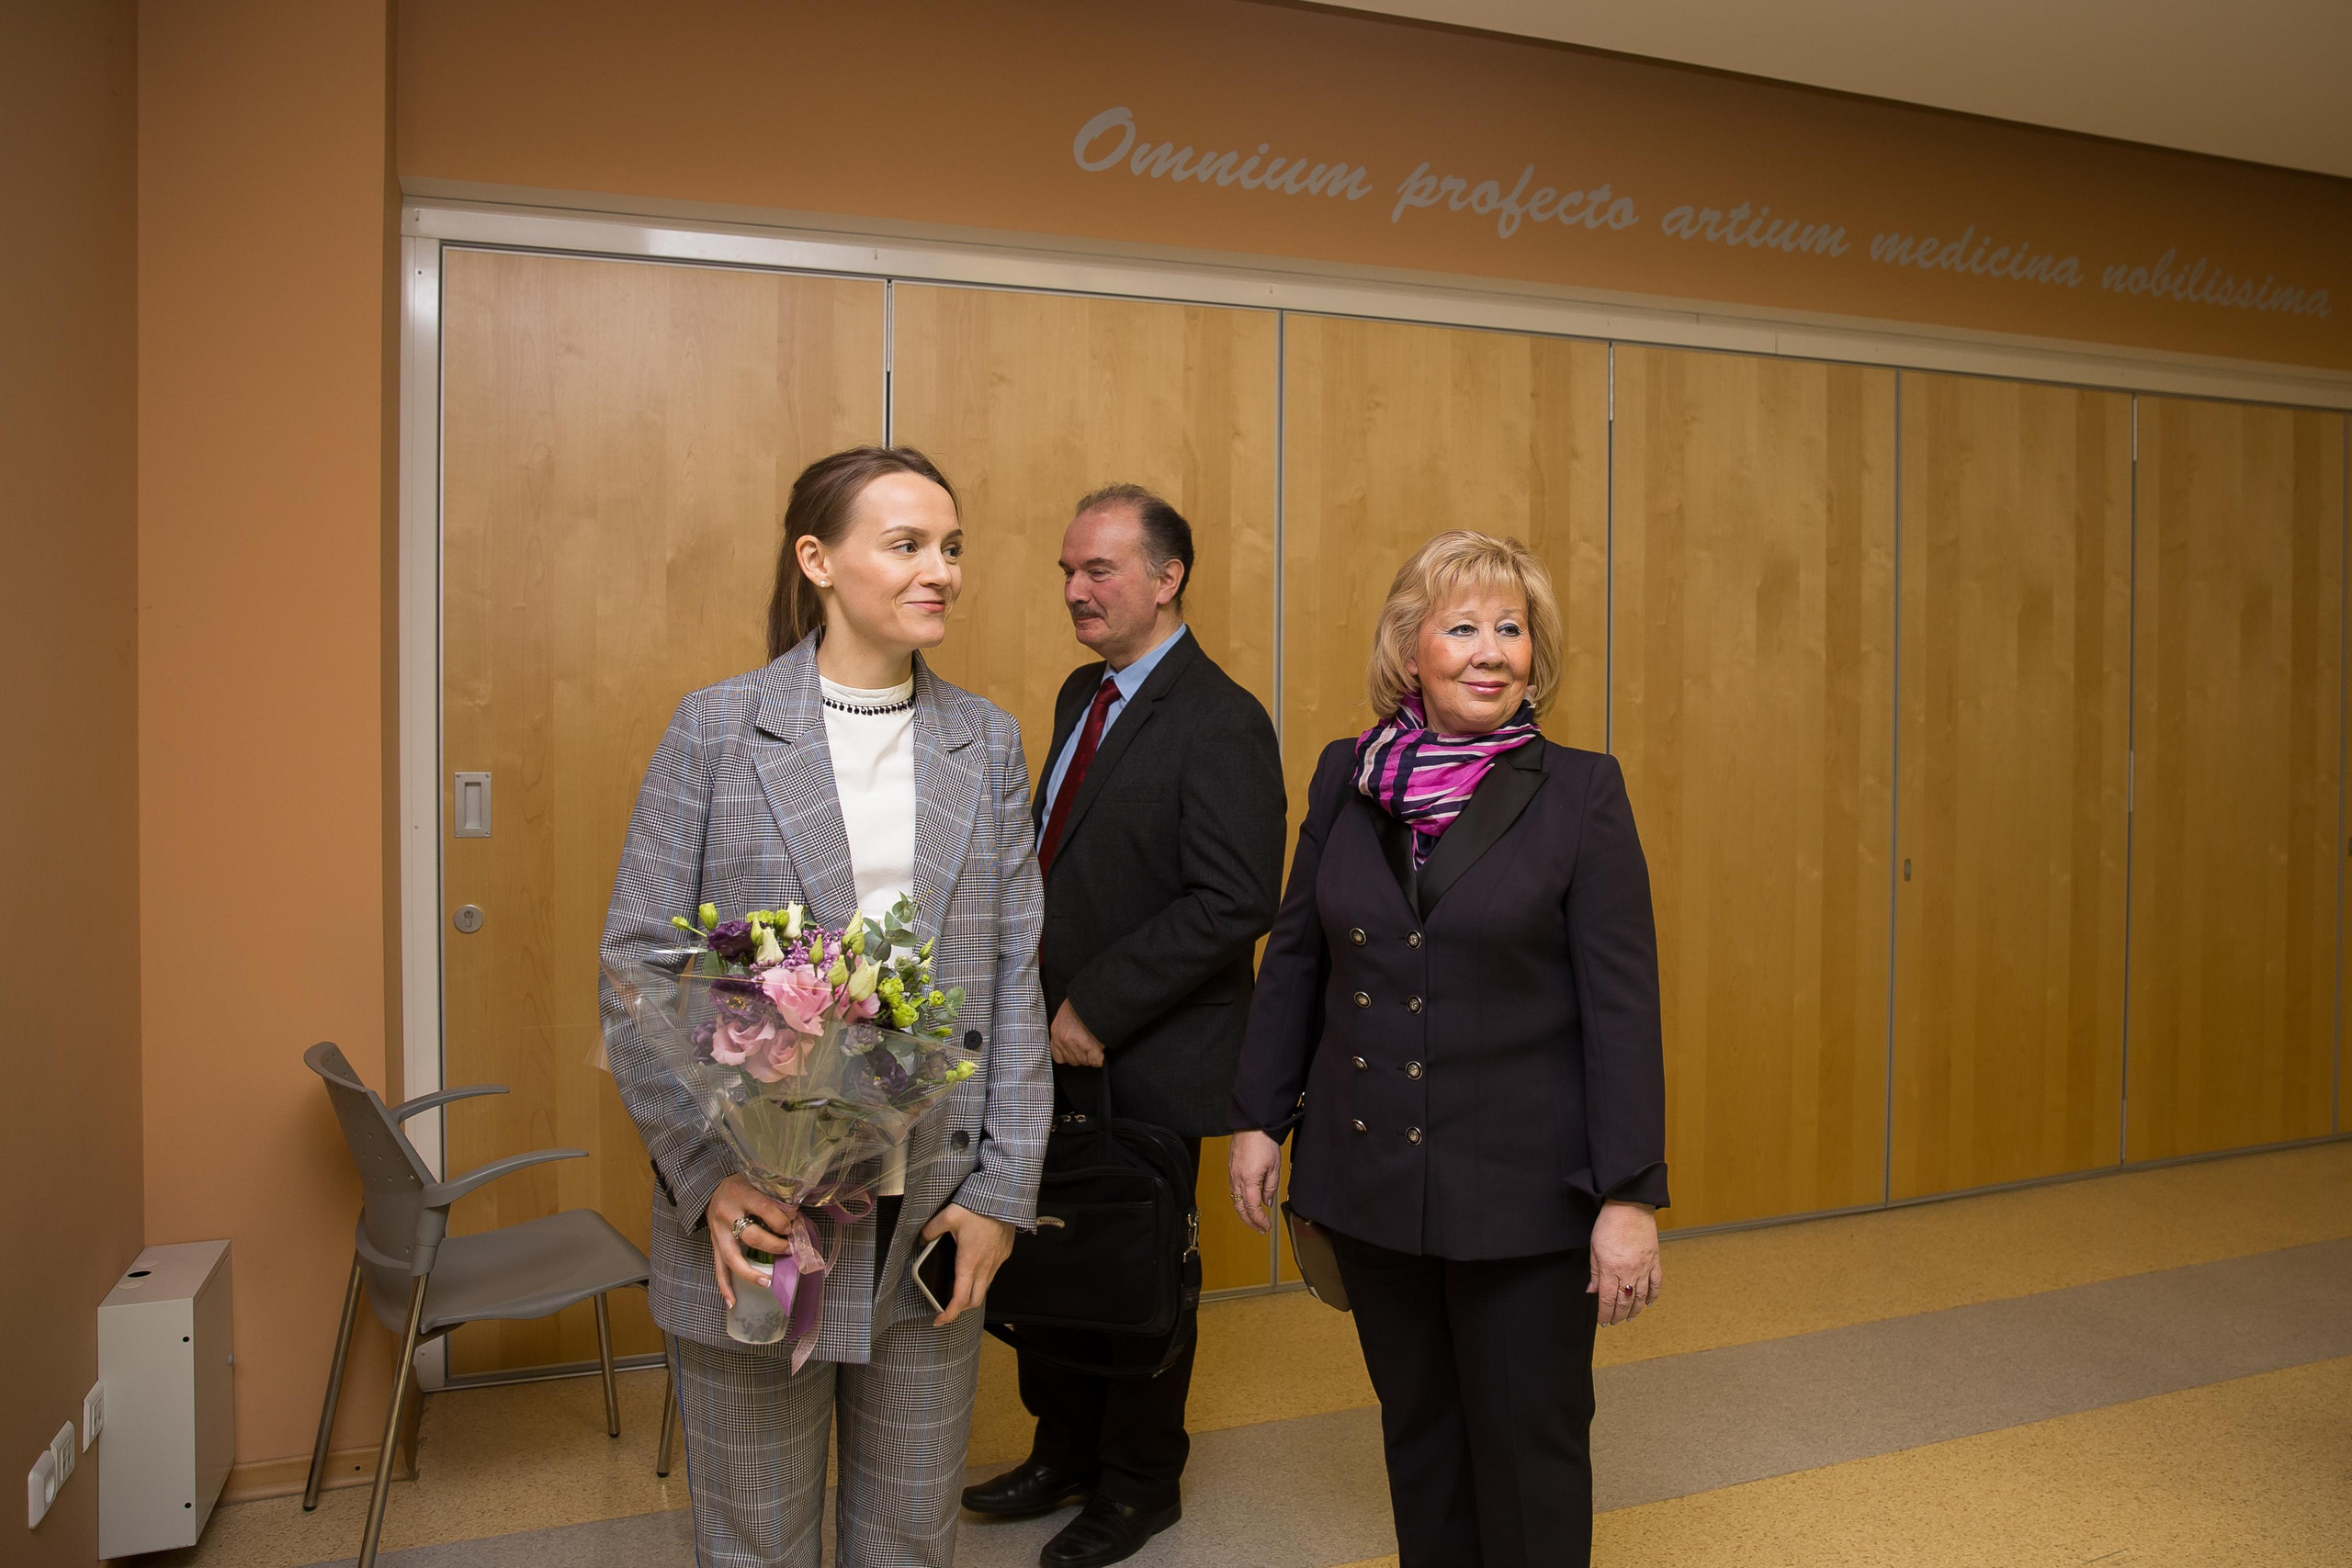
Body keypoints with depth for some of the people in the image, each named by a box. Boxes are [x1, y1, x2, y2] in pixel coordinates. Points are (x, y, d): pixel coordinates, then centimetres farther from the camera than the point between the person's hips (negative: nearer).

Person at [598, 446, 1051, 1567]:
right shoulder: (717, 728, -3)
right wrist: (705, 1175, -13)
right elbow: (635, 965, -4)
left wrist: (1001, 1190, -1)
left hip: (933, 1214, 3)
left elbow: (1016, 977, 4)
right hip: (751, 1213, -2)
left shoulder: (987, 742, 5)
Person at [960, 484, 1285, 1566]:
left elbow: (1236, 902, -24)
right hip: (1057, 1043, 7)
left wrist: (1099, 1010, -22)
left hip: (1149, 1064, -7)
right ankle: (1064, 1454, 41)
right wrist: (1033, 993, 4)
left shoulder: (1220, 723, -17)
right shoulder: (1081, 694, 10)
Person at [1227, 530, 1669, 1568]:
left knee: (1528, 1452, 11)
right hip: (1371, 1178, 4)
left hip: (1524, 1191, -3)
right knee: (1416, 1433, 19)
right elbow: (1294, 957, 10)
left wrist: (1631, 1197, -12)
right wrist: (1257, 1118, 8)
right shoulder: (1345, 779, 2)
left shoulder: (1580, 793, -8)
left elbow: (1622, 1005, -9)